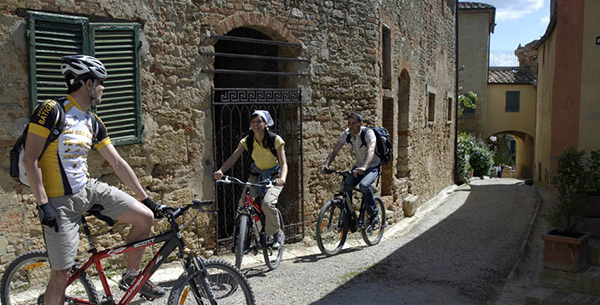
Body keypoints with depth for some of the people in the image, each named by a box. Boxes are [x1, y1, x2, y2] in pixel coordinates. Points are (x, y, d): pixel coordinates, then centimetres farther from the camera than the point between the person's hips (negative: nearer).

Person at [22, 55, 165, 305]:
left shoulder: (94, 122, 9)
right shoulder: (51, 110, -12)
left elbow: (118, 163, 10)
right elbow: (30, 159, -15)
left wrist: (145, 198, 10)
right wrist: (43, 205, -19)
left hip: (90, 189, 6)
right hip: (60, 201, -6)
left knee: (146, 216, -4)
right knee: (62, 274, -3)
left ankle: (131, 277, 16)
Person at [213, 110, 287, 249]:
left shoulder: (275, 139, -19)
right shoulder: (247, 141, -9)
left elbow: (284, 164, -24)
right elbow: (233, 157, -21)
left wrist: (282, 178, -46)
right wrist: (220, 171, -41)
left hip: (274, 176, -3)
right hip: (256, 175, 4)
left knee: (267, 202, -29)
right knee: (243, 202, -21)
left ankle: (278, 233, -3)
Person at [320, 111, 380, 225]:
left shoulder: (368, 133, -26)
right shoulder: (346, 134, -9)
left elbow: (371, 150, -43)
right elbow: (335, 150, -11)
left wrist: (363, 167, -60)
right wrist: (326, 165, -29)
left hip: (372, 167, -5)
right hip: (358, 166, 5)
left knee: (364, 185, -32)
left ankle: (374, 214, -12)